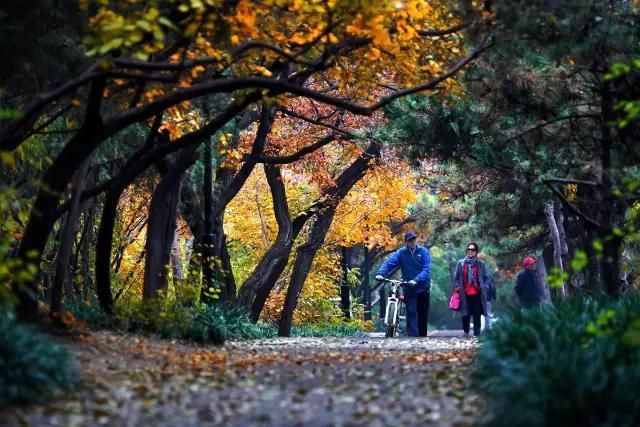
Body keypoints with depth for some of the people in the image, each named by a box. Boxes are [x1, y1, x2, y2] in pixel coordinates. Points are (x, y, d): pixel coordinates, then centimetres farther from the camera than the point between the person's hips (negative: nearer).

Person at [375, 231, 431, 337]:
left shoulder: (423, 251, -4)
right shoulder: (401, 253, -2)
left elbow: (427, 269, -15)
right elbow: (389, 263, -13)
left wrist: (417, 280, -30)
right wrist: (380, 273, -32)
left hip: (423, 288, 0)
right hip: (409, 289, 0)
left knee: (423, 315, 11)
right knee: (411, 313, -12)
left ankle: (422, 335, 25)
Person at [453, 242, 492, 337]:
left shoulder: (481, 264, 5)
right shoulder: (460, 263, 6)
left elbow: (487, 278, 8)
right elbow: (456, 278, 11)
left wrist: (485, 288, -2)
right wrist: (457, 287, 0)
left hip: (477, 294, -1)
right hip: (465, 295, 1)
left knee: (477, 315, 0)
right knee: (465, 315, 1)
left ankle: (476, 334, 6)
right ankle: (466, 332, 20)